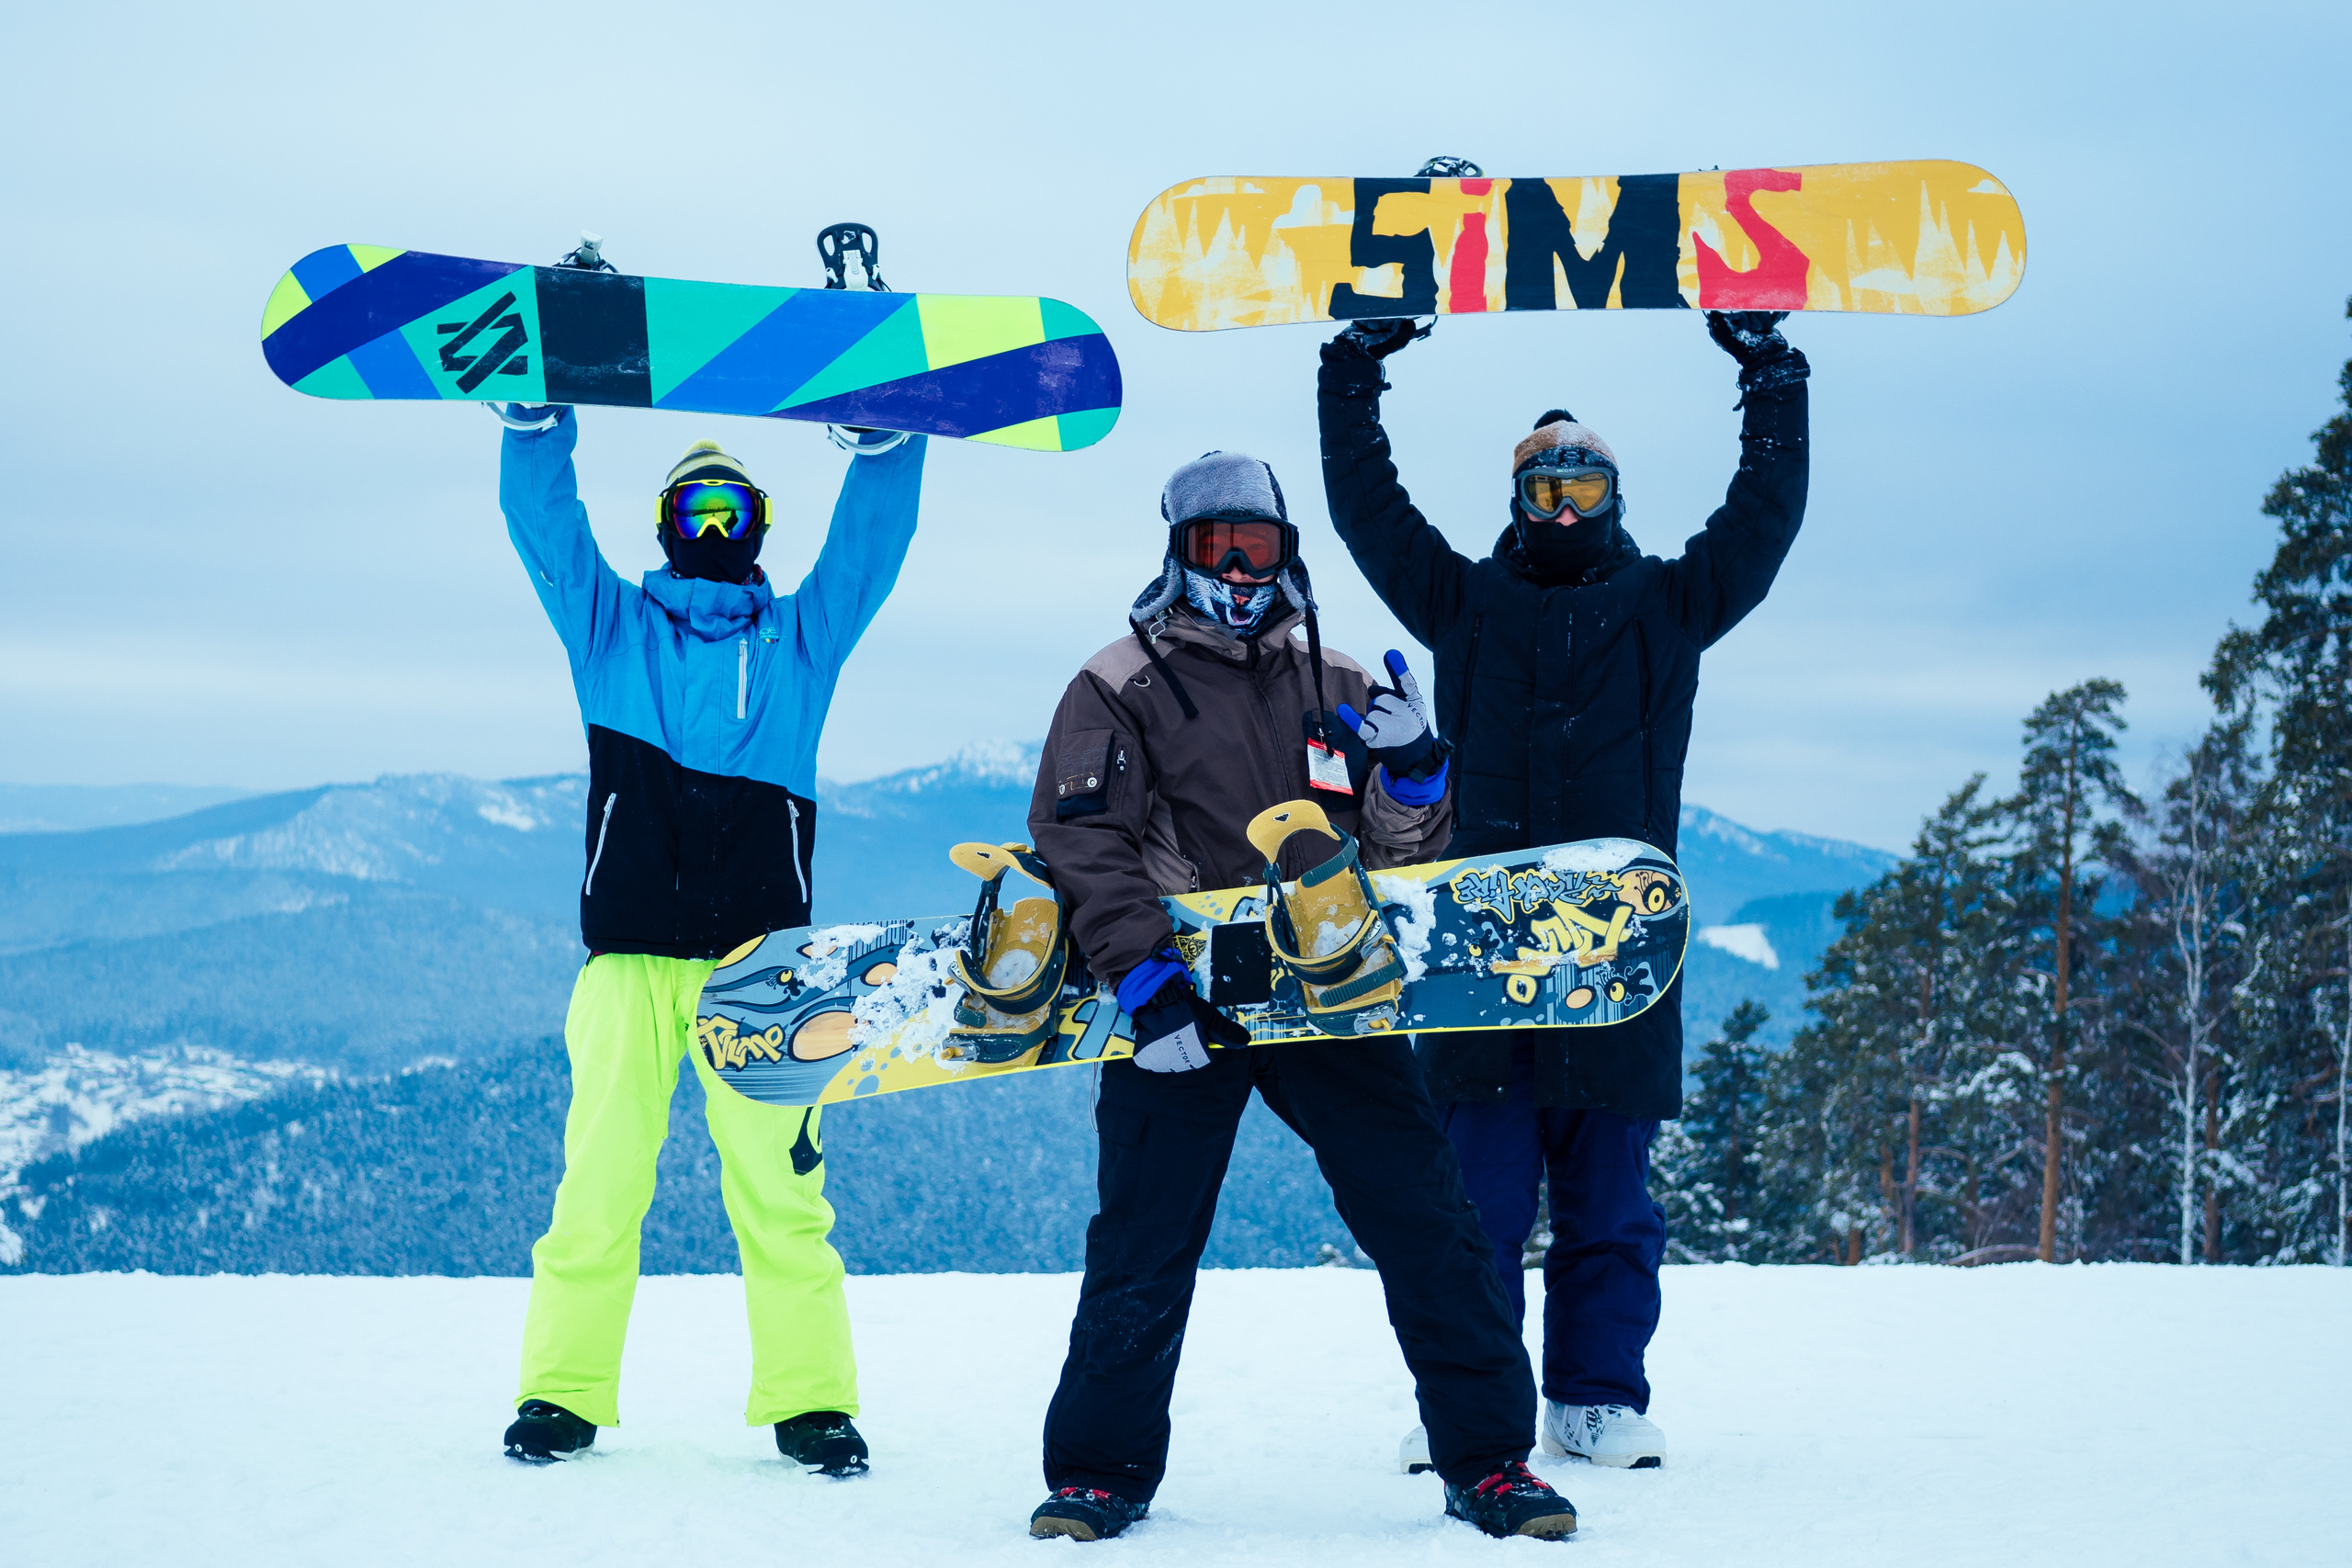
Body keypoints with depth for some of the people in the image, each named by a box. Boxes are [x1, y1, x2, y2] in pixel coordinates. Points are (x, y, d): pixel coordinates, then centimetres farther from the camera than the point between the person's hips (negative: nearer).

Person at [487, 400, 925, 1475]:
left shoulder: (804, 634, 20)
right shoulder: (611, 624, 18)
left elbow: (872, 537, 9)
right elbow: (543, 522, 7)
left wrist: (881, 435, -5)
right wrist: (536, 415, -7)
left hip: (758, 959, 0)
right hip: (628, 954, 0)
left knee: (778, 1182, -6)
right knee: (599, 1177, -5)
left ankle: (810, 1402, 0)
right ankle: (562, 1396, 4)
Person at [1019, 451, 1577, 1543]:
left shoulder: (1337, 687, 15)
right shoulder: (1121, 687, 5)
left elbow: (1402, 853, 15)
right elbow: (1080, 843, -5)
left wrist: (1409, 769, -7)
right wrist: (1144, 978, -17)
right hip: (1182, 1001, -2)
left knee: (1426, 1224, -3)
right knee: (1142, 1247, -2)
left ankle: (1487, 1460, 5)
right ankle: (1100, 1470, 12)